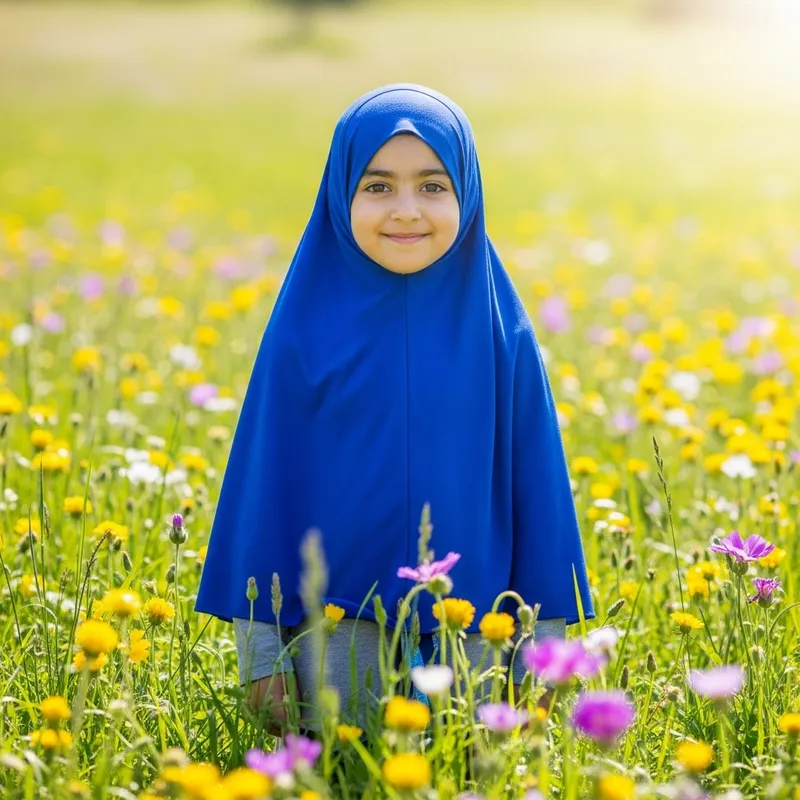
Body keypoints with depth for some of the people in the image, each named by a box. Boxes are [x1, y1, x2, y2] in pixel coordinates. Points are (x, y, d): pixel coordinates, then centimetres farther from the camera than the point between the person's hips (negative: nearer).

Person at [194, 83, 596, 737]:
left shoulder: (499, 330, -1)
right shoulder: (307, 329, -4)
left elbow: (533, 485, 4)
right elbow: (264, 481, 1)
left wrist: (543, 646, 5)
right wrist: (261, 652, 1)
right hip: (338, 628, -1)